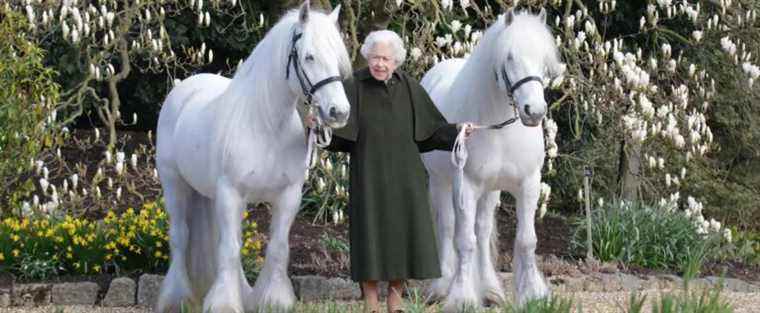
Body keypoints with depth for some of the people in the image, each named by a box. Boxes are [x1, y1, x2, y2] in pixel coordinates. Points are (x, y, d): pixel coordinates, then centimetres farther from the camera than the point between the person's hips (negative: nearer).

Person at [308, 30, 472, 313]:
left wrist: (456, 130, -9)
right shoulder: (354, 87, -6)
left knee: (403, 233, 4)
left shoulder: (409, 88, 2)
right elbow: (338, 134, -12)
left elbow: (431, 129, 6)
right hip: (369, 175, -2)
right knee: (370, 235, -1)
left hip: (404, 176, 3)